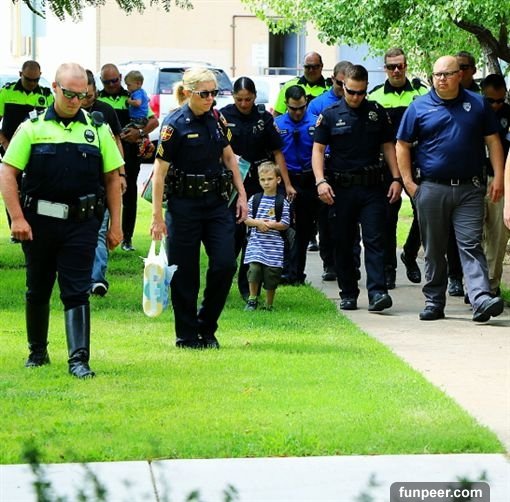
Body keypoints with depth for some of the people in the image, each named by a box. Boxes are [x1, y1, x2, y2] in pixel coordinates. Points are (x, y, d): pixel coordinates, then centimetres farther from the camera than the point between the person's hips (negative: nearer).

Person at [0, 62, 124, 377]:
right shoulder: (32, 127, 1)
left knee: (77, 292, -7)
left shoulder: (98, 130, 6)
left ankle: (79, 358, -10)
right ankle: (37, 351, 28)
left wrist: (115, 224, 4)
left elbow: (113, 178, 10)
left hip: (82, 224, 0)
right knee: (38, 291, 12)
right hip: (39, 221, 0)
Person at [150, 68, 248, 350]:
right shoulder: (175, 125, -10)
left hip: (216, 202, 5)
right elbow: (159, 172, -10)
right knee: (185, 274, 1)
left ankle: (207, 328, 14)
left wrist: (241, 195, 10)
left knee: (225, 264, -4)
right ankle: (187, 336, 12)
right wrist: (157, 216, -12)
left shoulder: (216, 120, 6)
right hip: (184, 205, -5)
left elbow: (229, 158, 18)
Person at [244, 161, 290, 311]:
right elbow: (246, 219, 5)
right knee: (254, 268, -15)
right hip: (256, 242, 1)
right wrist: (258, 222, -12)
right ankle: (252, 300, 1)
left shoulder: (282, 202, 0)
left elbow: (285, 224, -1)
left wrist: (271, 224, -15)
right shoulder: (254, 199, 5)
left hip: (274, 244, -1)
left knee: (271, 273, 1)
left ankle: (269, 305, 16)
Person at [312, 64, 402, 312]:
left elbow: (388, 146, 12)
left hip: (372, 188, 0)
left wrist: (396, 178, 2)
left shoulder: (377, 113, 8)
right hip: (341, 189, 0)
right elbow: (318, 149, 1)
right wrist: (321, 181, -13)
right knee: (344, 243, 6)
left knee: (374, 240, -9)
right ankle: (348, 294, 15)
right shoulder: (330, 115, 3)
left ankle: (377, 292, -17)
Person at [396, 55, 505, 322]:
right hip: (432, 188, 1)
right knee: (434, 250, 9)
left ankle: (481, 299, -21)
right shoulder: (419, 107, 5)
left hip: (470, 189, -1)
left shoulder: (477, 104, 7)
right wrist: (408, 182, 0)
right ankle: (434, 302, 17)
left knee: (471, 245, -10)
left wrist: (498, 177, 0)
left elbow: (493, 141, 9)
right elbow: (402, 145, 8)